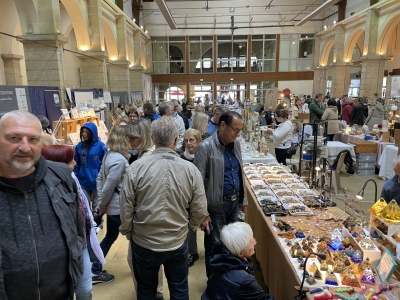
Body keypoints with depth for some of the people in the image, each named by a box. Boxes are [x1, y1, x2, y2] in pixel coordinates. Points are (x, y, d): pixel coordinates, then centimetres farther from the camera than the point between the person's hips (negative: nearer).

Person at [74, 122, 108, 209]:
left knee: (97, 206, 13)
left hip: (96, 182, -3)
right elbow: (76, 163, 8)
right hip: (82, 182, 4)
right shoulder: (79, 146, 1)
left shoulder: (100, 146, -11)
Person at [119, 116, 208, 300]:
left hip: (144, 243, 0)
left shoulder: (136, 168, -18)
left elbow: (126, 207, -10)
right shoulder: (190, 169, -15)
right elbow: (199, 210, -8)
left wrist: (127, 232, 9)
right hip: (178, 243, 1)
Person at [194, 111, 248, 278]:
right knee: (214, 246, 10)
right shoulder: (205, 147, -17)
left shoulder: (236, 144, 5)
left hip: (234, 202, 6)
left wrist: (243, 200, 15)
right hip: (216, 206, -6)